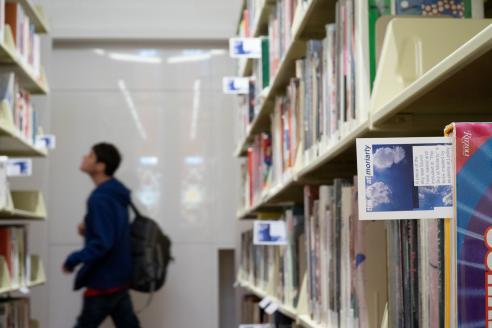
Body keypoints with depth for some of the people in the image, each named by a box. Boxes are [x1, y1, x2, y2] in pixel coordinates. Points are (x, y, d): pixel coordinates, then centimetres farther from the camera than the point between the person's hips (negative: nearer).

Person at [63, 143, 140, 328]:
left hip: (104, 283, -9)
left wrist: (73, 260, -15)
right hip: (119, 279, 9)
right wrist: (89, 230, 7)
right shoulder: (116, 195, 11)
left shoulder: (100, 199, -20)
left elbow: (102, 243, -26)